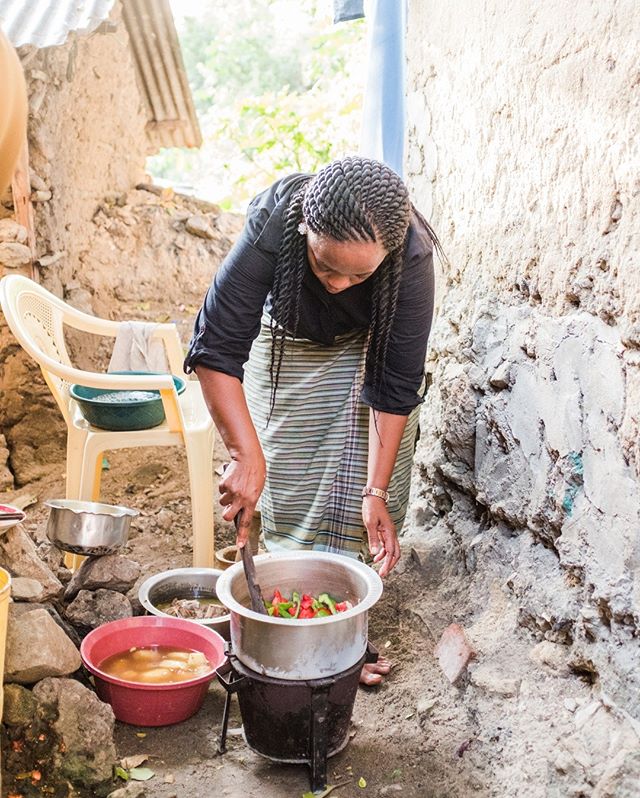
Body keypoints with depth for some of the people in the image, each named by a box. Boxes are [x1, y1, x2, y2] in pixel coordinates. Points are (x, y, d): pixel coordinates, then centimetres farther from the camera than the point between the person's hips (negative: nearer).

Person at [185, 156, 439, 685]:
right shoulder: (273, 226, -39)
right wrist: (246, 454, -44)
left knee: (356, 491, -4)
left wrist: (376, 491, -27)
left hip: (369, 347, 0)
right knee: (289, 488, 2)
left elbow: (396, 384, -28)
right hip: (289, 344, 0)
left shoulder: (411, 255, -37)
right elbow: (215, 348, -35)